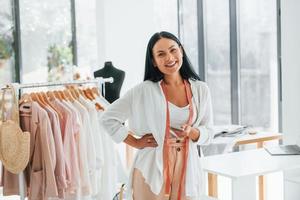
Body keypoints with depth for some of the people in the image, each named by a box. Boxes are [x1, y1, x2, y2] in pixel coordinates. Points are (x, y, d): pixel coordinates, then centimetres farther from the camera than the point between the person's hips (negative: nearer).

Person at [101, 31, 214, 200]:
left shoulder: (201, 90, 3)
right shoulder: (145, 91, -5)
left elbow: (209, 133, 7)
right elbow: (109, 118, -2)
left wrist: (191, 132, -13)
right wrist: (136, 142, -3)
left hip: (187, 169, 3)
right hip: (152, 170, -2)